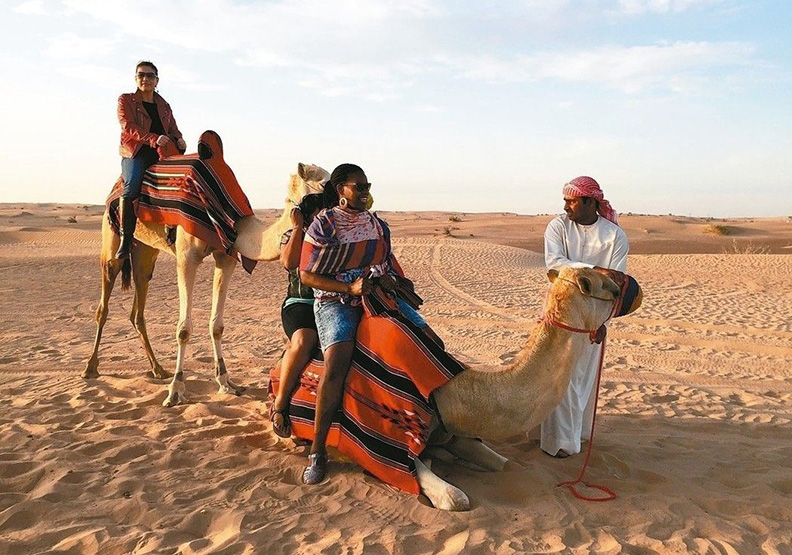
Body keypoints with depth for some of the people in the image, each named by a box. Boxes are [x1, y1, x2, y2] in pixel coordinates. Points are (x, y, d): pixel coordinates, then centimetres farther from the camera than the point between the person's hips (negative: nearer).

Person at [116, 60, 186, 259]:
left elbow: (173, 129, 19)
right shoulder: (125, 100, 10)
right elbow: (128, 126, -5)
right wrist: (153, 139, -22)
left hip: (162, 153, 4)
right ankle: (125, 239, -25)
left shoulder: (164, 106, 24)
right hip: (135, 152, -4)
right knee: (132, 185, -32)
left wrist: (179, 140, -7)